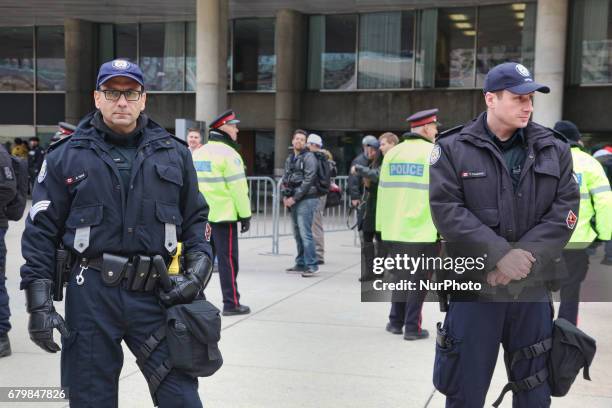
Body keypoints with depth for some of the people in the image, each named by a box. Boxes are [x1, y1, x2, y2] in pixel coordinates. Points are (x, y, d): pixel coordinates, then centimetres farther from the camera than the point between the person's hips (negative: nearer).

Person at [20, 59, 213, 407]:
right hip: (91, 295, -1)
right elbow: (41, 231, 3)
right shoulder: (67, 157, 3)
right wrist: (39, 302, -3)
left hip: (157, 295, 1)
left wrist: (198, 270, 0)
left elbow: (195, 219, 16)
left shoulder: (174, 153, 9)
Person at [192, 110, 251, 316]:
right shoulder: (228, 154, -11)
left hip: (201, 215, 7)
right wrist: (245, 215, -8)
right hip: (223, 214, -7)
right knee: (228, 259, -1)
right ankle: (231, 303, 3)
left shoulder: (198, 153, 14)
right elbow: (238, 187, -14)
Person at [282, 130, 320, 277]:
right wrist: (285, 196, 4)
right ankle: (301, 264, 19)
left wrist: (294, 198, -14)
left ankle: (312, 266, -8)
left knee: (305, 233, -12)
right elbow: (285, 178, 20)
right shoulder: (289, 158, 18)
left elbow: (308, 180, -14)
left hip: (306, 200, -8)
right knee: (298, 233, 11)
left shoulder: (309, 157, -6)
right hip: (293, 201, 8)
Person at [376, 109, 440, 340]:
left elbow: (383, 190, 11)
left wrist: (382, 225, 15)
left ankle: (396, 321, 23)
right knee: (418, 279, 4)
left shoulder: (392, 153, 10)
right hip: (423, 230, -5)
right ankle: (412, 327, 8)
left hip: (394, 229, 5)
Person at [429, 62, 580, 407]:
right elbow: (446, 210, -12)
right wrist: (500, 255, -19)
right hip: (474, 286, -3)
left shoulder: (554, 150, 6)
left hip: (533, 286, 3)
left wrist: (524, 256, -15)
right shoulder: (453, 149, -3)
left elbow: (565, 211, -2)